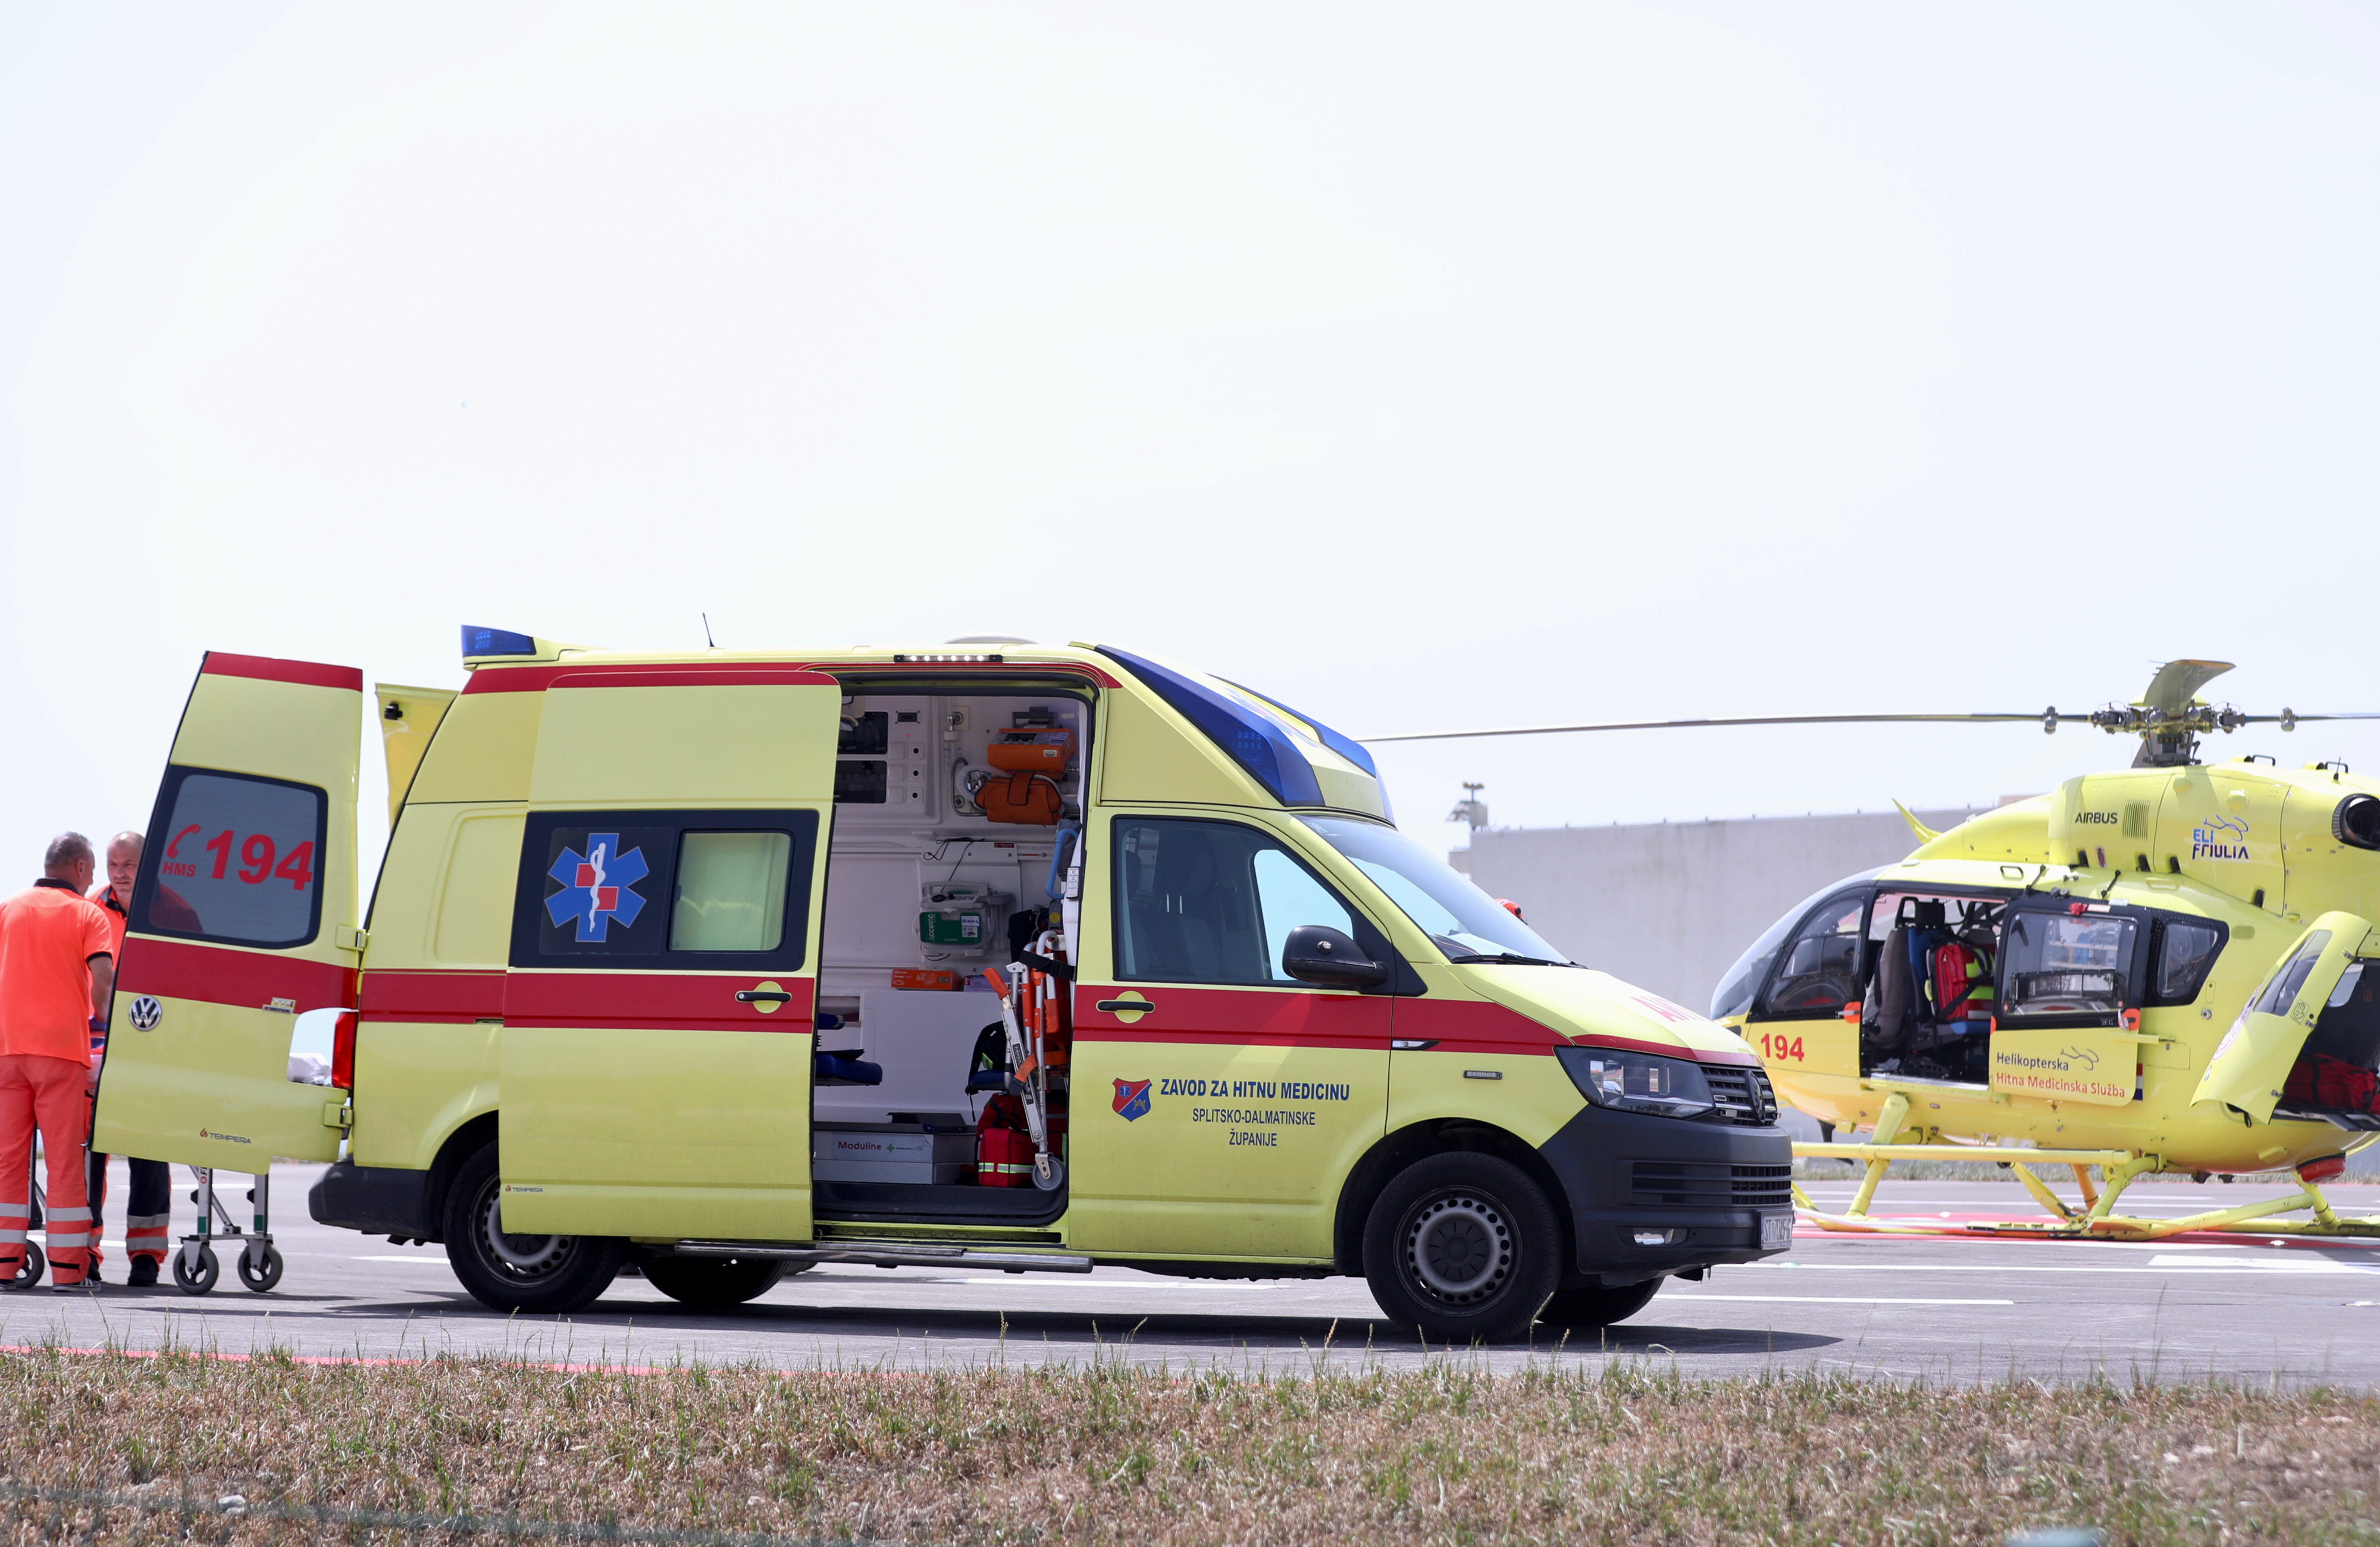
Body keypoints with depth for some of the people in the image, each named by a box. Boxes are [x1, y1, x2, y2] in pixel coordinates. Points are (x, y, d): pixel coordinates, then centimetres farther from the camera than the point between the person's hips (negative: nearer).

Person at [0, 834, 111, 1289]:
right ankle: (68, 1265, -3)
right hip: (62, 1047, -3)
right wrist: (100, 1019, 6)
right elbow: (103, 977, -11)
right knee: (65, 1157, -1)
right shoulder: (86, 914, 2)